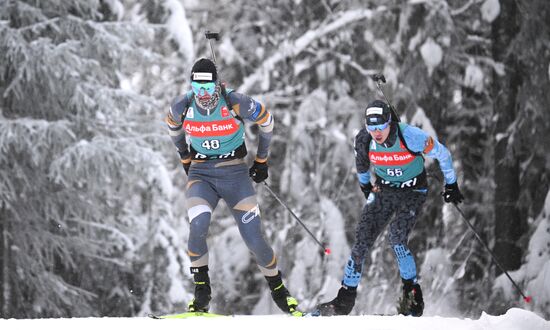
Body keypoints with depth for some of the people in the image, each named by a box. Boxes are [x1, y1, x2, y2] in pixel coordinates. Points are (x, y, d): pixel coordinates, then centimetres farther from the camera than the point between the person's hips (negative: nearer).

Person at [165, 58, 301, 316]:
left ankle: (277, 288, 16)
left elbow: (266, 120, 2)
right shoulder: (182, 106, -10)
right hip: (201, 174, 1)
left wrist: (261, 160, 9)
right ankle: (201, 289, -8)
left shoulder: (236, 103, -18)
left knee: (253, 238, -7)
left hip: (235, 173, -1)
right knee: (198, 227, -25)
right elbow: (174, 127, 15)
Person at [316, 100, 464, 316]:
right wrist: (365, 186, 24)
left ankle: (413, 295, -9)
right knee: (362, 240, -8)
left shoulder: (409, 136, -27)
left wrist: (451, 184, -3)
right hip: (383, 190, 4)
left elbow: (441, 153, -12)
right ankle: (345, 300, 0)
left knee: (396, 238, -24)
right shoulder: (364, 140, -15)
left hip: (413, 192, -4)